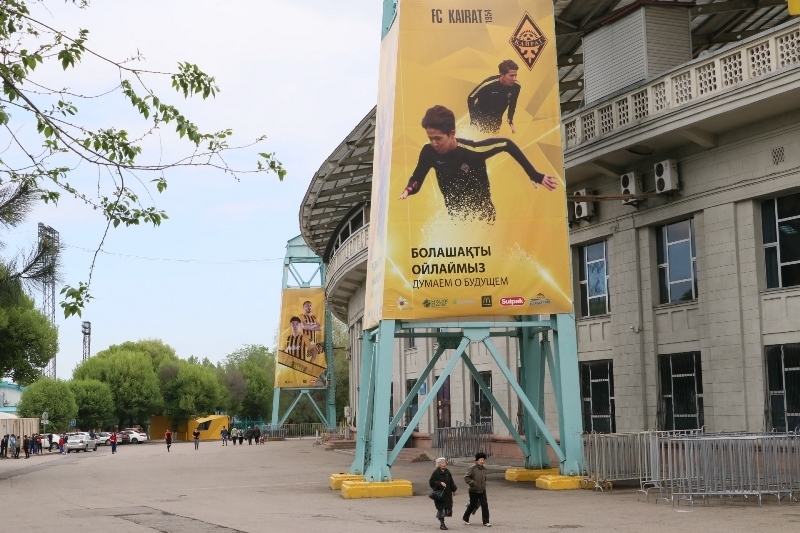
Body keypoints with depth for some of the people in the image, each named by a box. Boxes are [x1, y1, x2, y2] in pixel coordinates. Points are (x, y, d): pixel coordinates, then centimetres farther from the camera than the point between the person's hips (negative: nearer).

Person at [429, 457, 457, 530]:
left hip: (447, 494, 6)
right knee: (441, 508, -6)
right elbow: (431, 482, -13)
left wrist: (454, 489, 14)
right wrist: (440, 483, -21)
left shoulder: (447, 472, 11)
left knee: (448, 507, 4)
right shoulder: (436, 472, -9)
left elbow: (451, 482, 20)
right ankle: (442, 524, 2)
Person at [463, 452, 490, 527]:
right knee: (472, 505, 7)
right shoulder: (472, 468, -11)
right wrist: (473, 483, -19)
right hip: (474, 491, -5)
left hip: (482, 491, 5)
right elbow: (466, 477, -12)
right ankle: (466, 518, 29)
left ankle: (486, 522, -1)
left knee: (485, 505, -5)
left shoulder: (484, 469, 7)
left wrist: (484, 486, 11)